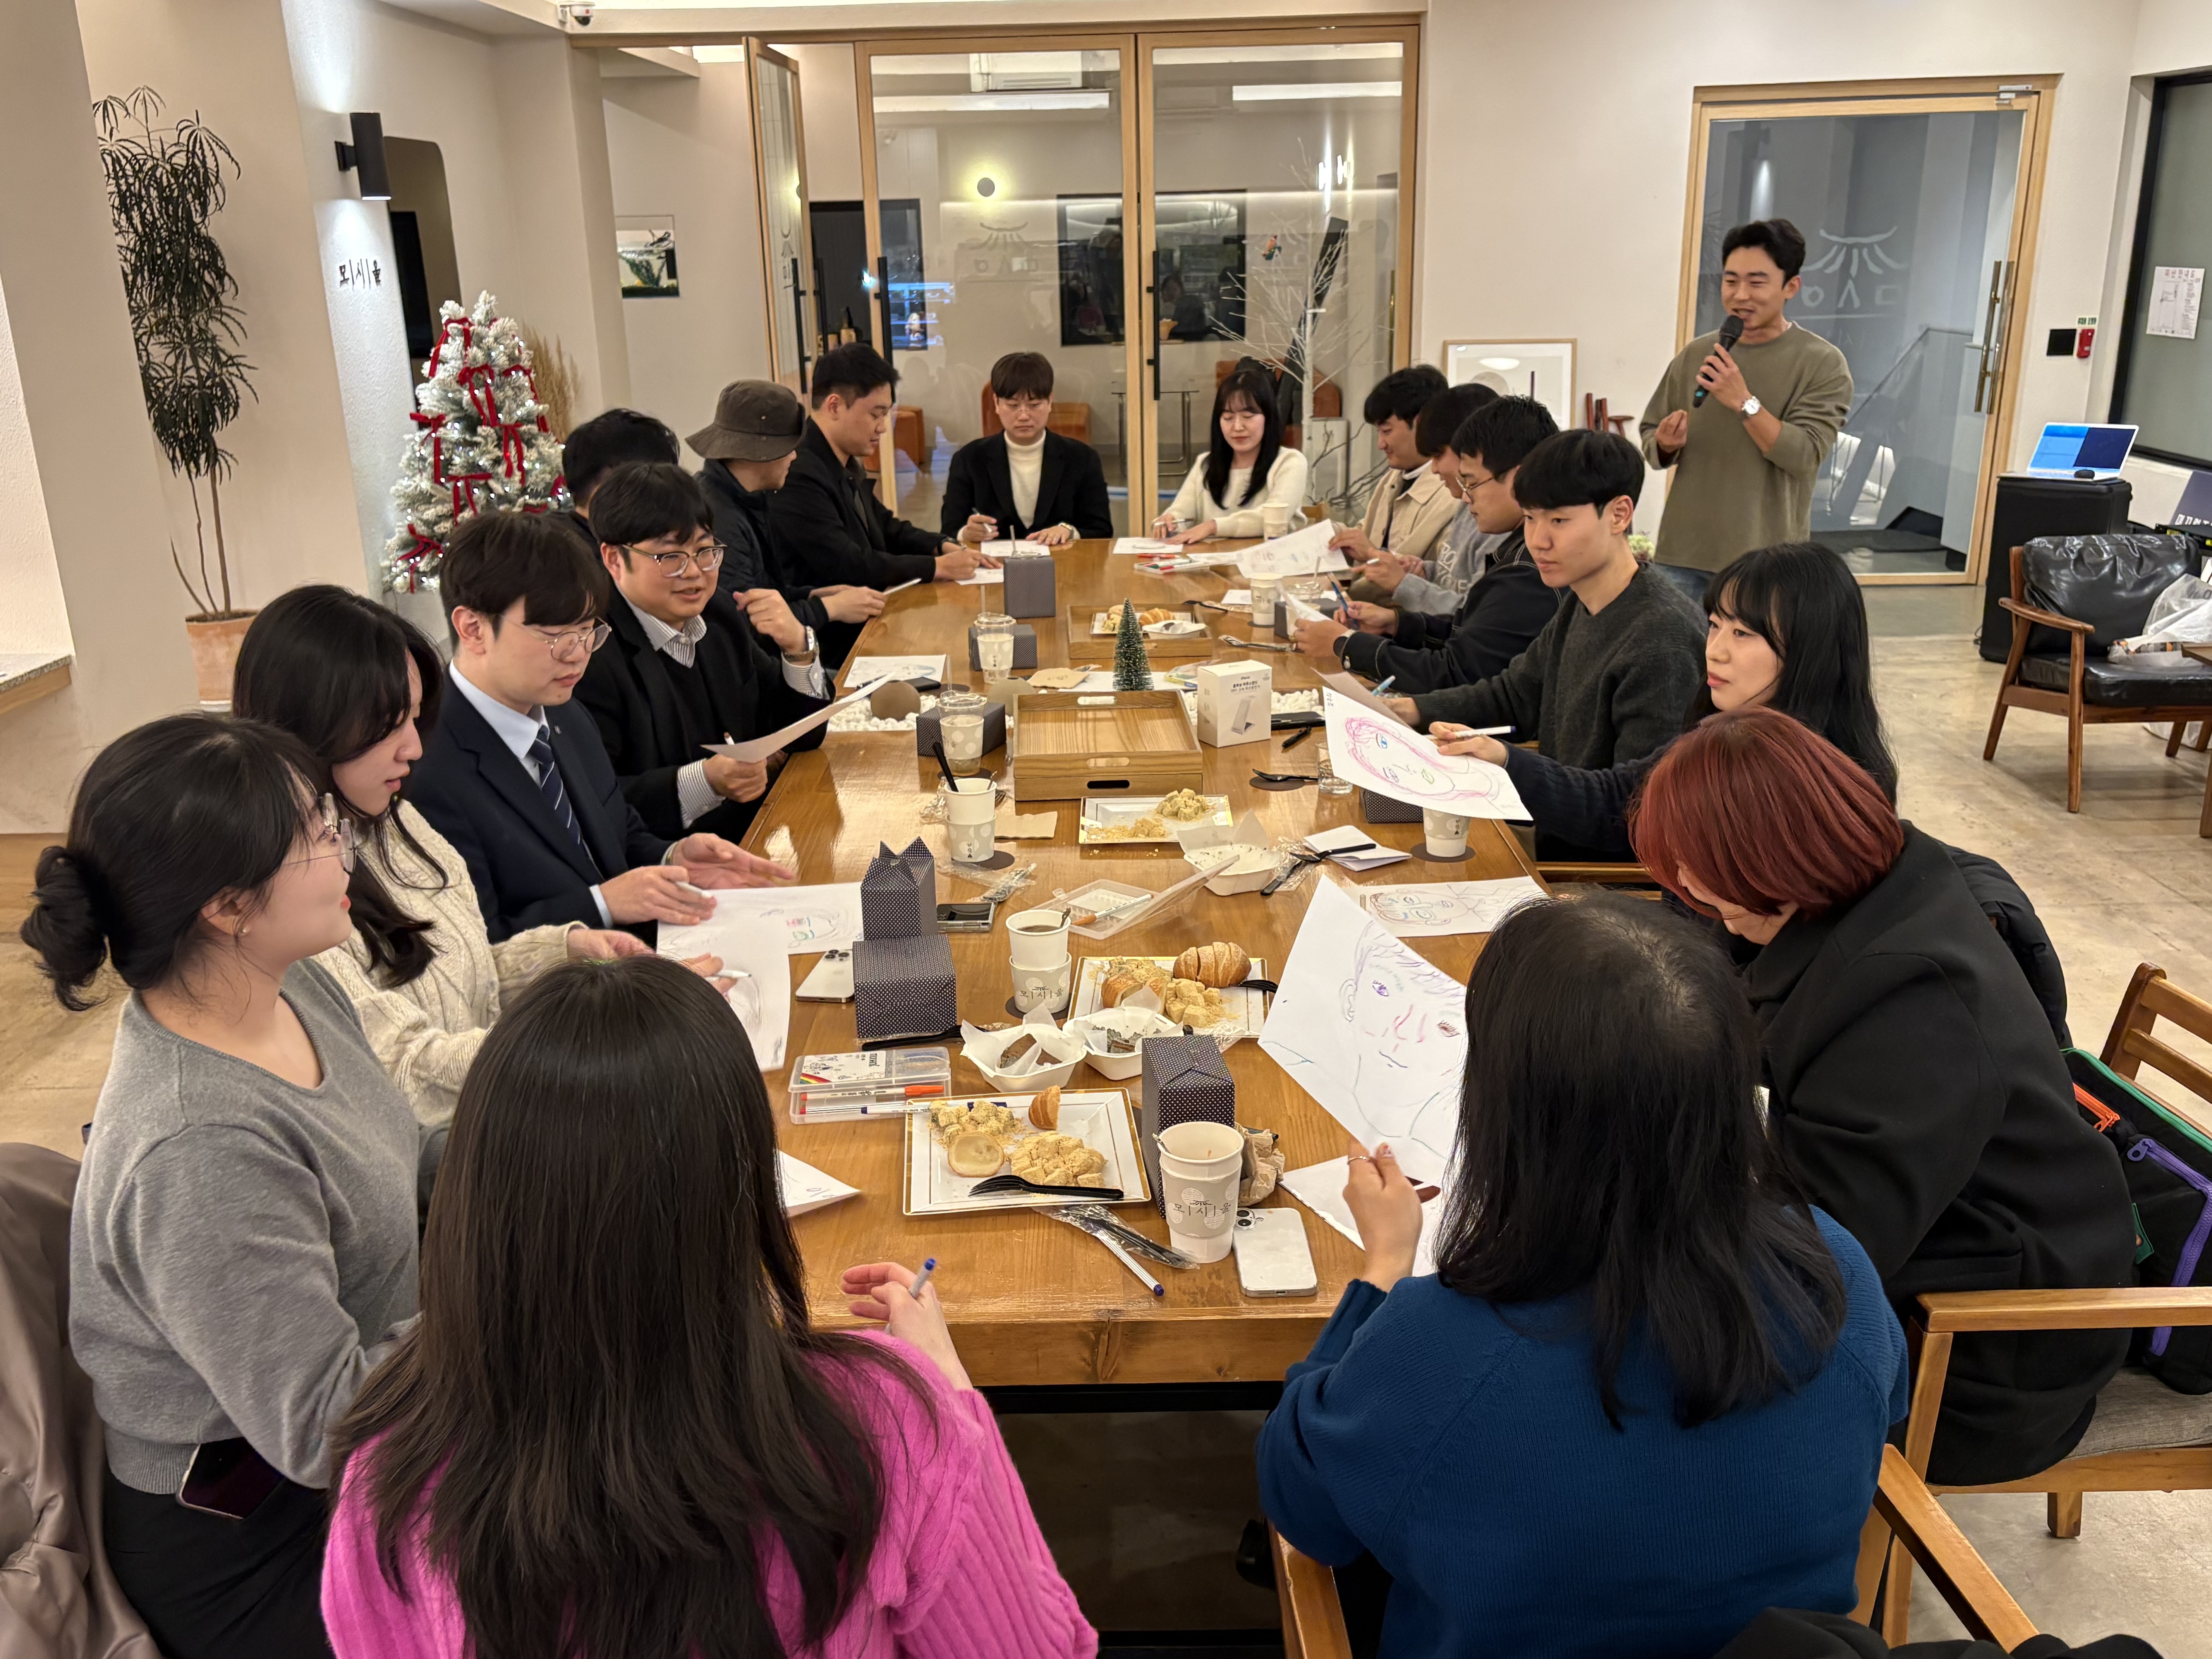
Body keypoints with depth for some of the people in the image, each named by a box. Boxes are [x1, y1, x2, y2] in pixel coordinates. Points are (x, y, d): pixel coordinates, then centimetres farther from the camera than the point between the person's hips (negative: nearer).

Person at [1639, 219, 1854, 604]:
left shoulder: (1823, 364, -5)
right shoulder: (1695, 354, 7)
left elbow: (1805, 455, -15)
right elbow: (1650, 436, 14)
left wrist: (1745, 402, -22)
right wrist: (1666, 445, -9)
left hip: (1767, 565, -3)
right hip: (1682, 556, 4)